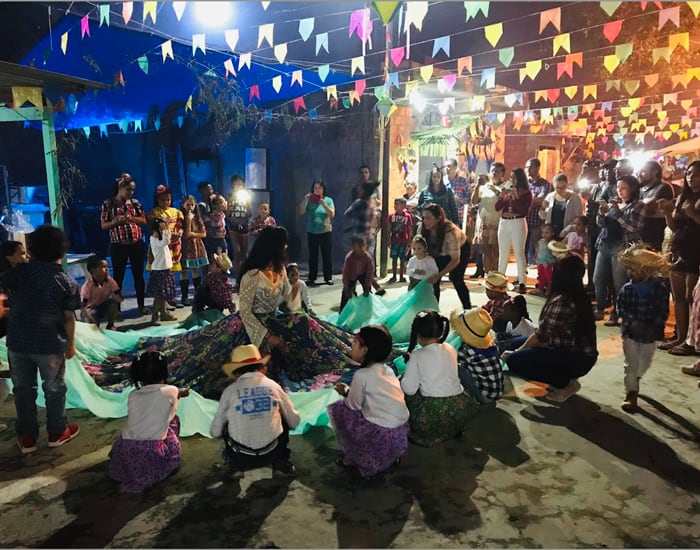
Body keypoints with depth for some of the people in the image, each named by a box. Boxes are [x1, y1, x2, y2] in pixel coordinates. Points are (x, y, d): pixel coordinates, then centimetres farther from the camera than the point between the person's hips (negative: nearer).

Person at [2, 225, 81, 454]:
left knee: (23, 388, 15)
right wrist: (71, 343, 5)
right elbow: (69, 318, -6)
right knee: (54, 388, 14)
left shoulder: (21, 270, -4)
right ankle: (57, 432, 27)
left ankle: (27, 437, 25)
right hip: (50, 343, -2)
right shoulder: (67, 282, -8)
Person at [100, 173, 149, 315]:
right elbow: (103, 225, -1)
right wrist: (117, 221, -18)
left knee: (139, 275, 7)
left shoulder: (135, 202, 7)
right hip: (118, 246, -2)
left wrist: (129, 217, -12)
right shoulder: (108, 204, -1)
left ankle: (141, 305, 17)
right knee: (118, 276, 4)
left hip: (137, 244, 2)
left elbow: (144, 220, 3)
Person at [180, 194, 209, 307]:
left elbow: (204, 234, 5)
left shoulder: (198, 218, 9)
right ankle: (184, 296, 0)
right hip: (186, 247, -4)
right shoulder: (181, 218, -5)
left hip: (197, 246, 4)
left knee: (196, 271, 10)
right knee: (185, 272, -3)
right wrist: (189, 220, -18)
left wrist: (192, 234, -10)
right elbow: (186, 235, -15)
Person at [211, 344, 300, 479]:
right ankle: (280, 464, 16)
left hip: (241, 457, 0)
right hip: (271, 455, 1)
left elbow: (215, 432, 2)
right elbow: (294, 422, 8)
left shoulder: (230, 391, -3)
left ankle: (235, 466, 15)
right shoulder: (273, 386, 0)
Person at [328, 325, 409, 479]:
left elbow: (354, 405, -3)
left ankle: (355, 458, 16)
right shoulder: (387, 370, 7)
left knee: (337, 409, 7)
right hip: (401, 433, 7)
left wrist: (345, 392, 15)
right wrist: (351, 390, 17)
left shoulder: (362, 375, -14)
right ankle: (391, 455, 23)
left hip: (382, 436, -7)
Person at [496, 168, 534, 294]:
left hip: (518, 223, -4)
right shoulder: (506, 189, 9)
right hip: (504, 223, 4)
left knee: (519, 252, -5)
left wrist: (515, 197, -15)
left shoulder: (527, 193, -2)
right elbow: (497, 208, 5)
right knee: (503, 252, 11)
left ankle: (522, 282, -4)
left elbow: (524, 211, -12)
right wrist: (502, 195, -9)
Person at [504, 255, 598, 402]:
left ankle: (565, 384, -4)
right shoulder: (579, 297, 6)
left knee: (514, 361, -17)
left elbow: (541, 335, -17)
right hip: (582, 355, 10)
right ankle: (566, 378, 11)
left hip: (576, 359, -10)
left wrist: (516, 352, -2)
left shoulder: (561, 301, -23)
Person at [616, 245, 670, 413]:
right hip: (630, 331, 0)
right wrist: (632, 321, -17)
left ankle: (635, 379, 49)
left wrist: (652, 328, -20)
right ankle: (631, 392, 11)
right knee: (631, 363, 2)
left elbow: (663, 312, -10)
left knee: (645, 362, 19)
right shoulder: (627, 288, -7)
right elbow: (620, 308, -2)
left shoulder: (660, 288, -12)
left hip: (650, 333, 1)